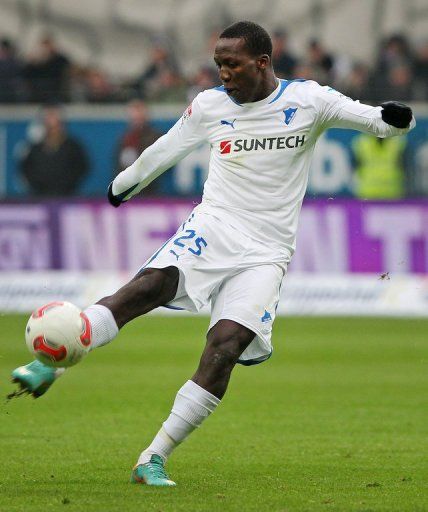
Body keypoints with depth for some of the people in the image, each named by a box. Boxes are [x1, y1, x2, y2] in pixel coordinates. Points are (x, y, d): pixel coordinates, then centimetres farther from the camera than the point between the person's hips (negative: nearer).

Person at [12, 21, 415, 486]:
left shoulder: (307, 101, -1)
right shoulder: (209, 106, 7)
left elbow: (376, 121, 0)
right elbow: (164, 150, 24)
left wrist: (394, 119, -24)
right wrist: (125, 183, 38)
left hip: (265, 253, -2)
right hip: (211, 228, 2)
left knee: (225, 347, -20)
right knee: (149, 285, -28)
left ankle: (154, 459, -17)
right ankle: (49, 364, -36)